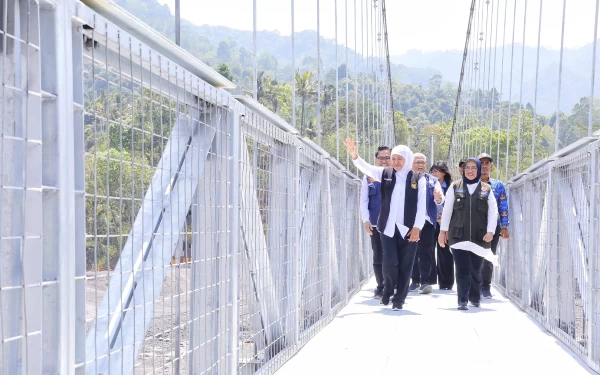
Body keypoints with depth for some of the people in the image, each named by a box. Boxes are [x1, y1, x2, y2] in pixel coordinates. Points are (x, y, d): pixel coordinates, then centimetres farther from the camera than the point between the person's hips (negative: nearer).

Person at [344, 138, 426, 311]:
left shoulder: (418, 179, 0)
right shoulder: (385, 173, 6)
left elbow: (422, 205, -1)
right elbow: (366, 167, -6)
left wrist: (417, 227, -7)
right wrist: (354, 155, -24)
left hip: (408, 228, -1)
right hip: (388, 227, 1)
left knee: (405, 265, 3)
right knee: (390, 263, -2)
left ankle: (399, 299, 15)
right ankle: (387, 292, 24)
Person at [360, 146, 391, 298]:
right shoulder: (369, 177, 6)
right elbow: (363, 200, 5)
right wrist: (366, 220, -4)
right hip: (375, 224, 2)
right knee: (378, 257, 9)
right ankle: (380, 287, 19)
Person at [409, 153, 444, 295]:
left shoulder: (432, 181, 8)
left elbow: (440, 199, -2)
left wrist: (438, 198, -24)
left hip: (427, 220, -1)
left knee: (425, 252, -5)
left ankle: (426, 282, -6)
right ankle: (415, 281, 17)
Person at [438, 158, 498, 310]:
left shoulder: (486, 189, 7)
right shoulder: (455, 187, 6)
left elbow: (493, 211, 4)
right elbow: (447, 210, 7)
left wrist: (490, 231, -7)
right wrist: (443, 230, 4)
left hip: (479, 236, 1)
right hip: (459, 235, -1)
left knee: (476, 269, 9)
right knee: (462, 269, -8)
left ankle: (475, 297, 26)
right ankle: (462, 300, -6)